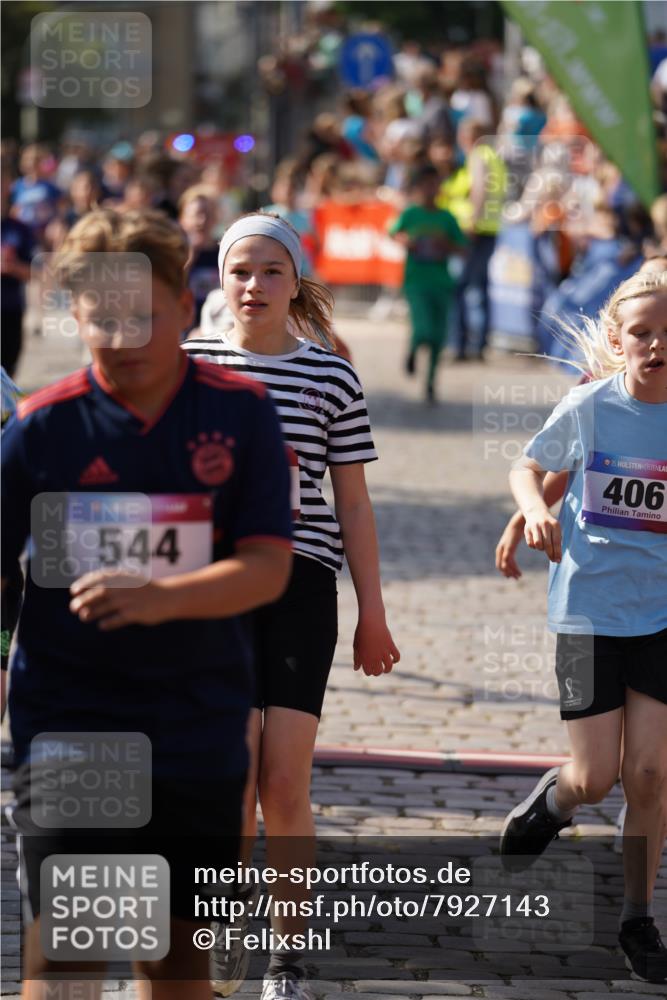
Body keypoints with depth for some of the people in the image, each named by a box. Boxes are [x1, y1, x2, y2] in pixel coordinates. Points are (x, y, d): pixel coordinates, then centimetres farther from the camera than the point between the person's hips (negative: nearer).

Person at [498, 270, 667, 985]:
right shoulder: (589, 407, -8)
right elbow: (528, 469, 7)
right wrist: (535, 513, -13)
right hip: (589, 609, -1)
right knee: (595, 779, 0)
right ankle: (552, 800, 36)